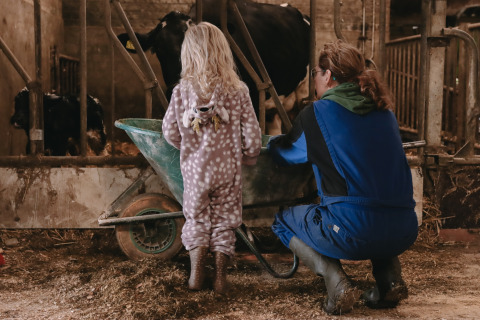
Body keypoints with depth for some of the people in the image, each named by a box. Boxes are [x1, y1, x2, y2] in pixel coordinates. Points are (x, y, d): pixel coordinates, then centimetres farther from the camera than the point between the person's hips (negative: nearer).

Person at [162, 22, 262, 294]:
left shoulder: (182, 91, -8)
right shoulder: (238, 90, -10)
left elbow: (170, 132, -2)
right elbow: (252, 136, -7)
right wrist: (249, 157, 12)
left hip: (195, 169, 1)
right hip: (227, 169, 0)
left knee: (196, 218, 18)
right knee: (224, 221, 13)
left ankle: (196, 274, 18)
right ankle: (221, 277, 18)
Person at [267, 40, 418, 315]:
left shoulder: (317, 113, 1)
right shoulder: (385, 111, 16)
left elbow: (285, 154, 17)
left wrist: (274, 142, 39)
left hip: (354, 230, -6)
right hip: (404, 232, 6)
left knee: (284, 221, 22)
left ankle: (336, 282, 0)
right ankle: (390, 279, 18)